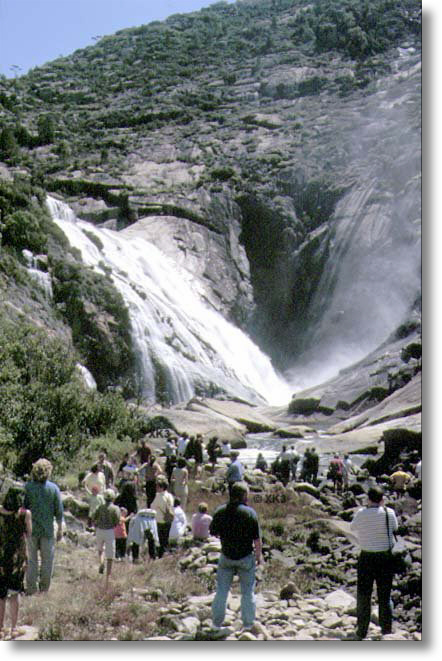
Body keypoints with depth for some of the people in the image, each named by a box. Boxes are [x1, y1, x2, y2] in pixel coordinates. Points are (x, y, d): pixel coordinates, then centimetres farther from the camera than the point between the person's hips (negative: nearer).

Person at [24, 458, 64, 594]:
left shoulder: (27, 487, -8)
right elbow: (59, 511, -4)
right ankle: (44, 587, 20)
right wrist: (60, 529, 6)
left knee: (32, 559, 12)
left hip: (31, 528, 1)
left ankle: (31, 587, 16)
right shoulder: (53, 488, -8)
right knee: (47, 559, 13)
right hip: (47, 528, -1)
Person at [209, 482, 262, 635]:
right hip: (246, 556, -2)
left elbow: (213, 533, 2)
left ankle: (217, 622, 21)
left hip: (226, 556, 2)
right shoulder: (250, 513, -16)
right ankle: (248, 623, 20)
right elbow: (257, 538, -12)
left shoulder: (220, 511, -7)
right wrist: (259, 554, 2)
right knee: (248, 592, 12)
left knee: (222, 590, 14)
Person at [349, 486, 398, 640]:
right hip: (386, 558, 1)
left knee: (363, 596, 11)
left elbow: (353, 527, 8)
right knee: (385, 596, 13)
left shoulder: (361, 513, -9)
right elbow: (395, 529, 8)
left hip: (366, 558, -1)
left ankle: (361, 633, 15)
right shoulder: (389, 513, -8)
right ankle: (386, 631, 19)